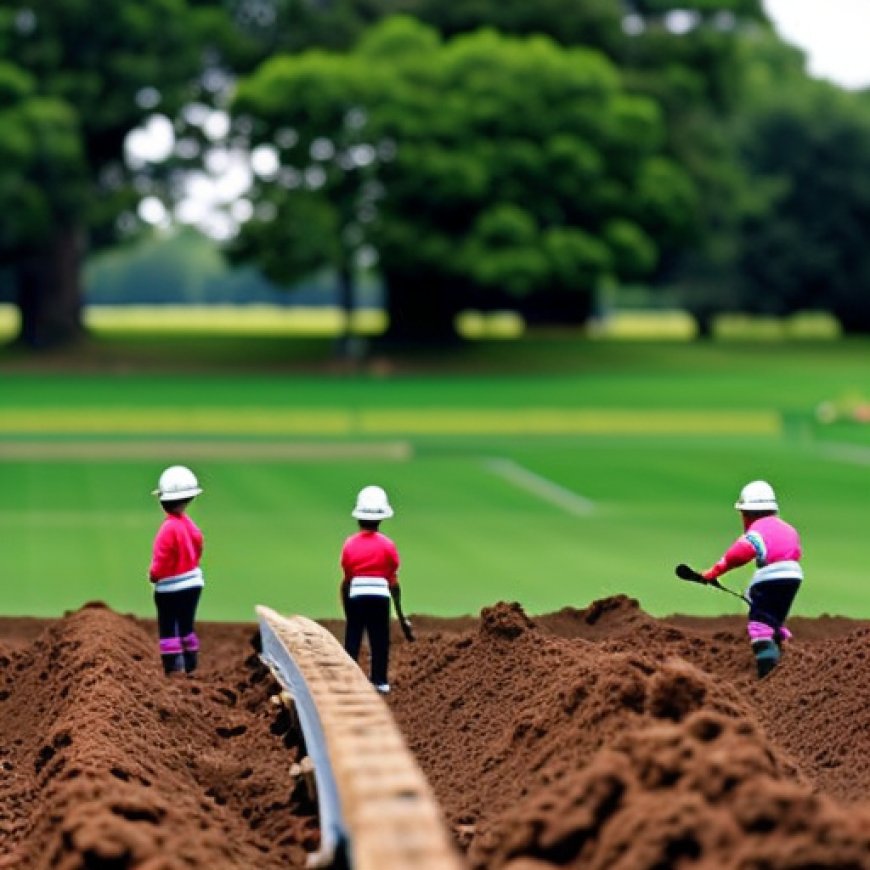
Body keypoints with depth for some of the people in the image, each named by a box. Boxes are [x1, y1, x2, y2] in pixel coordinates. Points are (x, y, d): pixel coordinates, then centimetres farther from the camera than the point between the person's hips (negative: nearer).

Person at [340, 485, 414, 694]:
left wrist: (346, 608, 15)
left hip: (356, 596, 1)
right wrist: (400, 612, 10)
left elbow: (345, 581, 4)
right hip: (380, 596, -1)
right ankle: (380, 682, 9)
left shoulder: (350, 544, 1)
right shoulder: (387, 545, -1)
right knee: (380, 641, 8)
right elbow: (394, 582, 1)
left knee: (352, 639, 8)